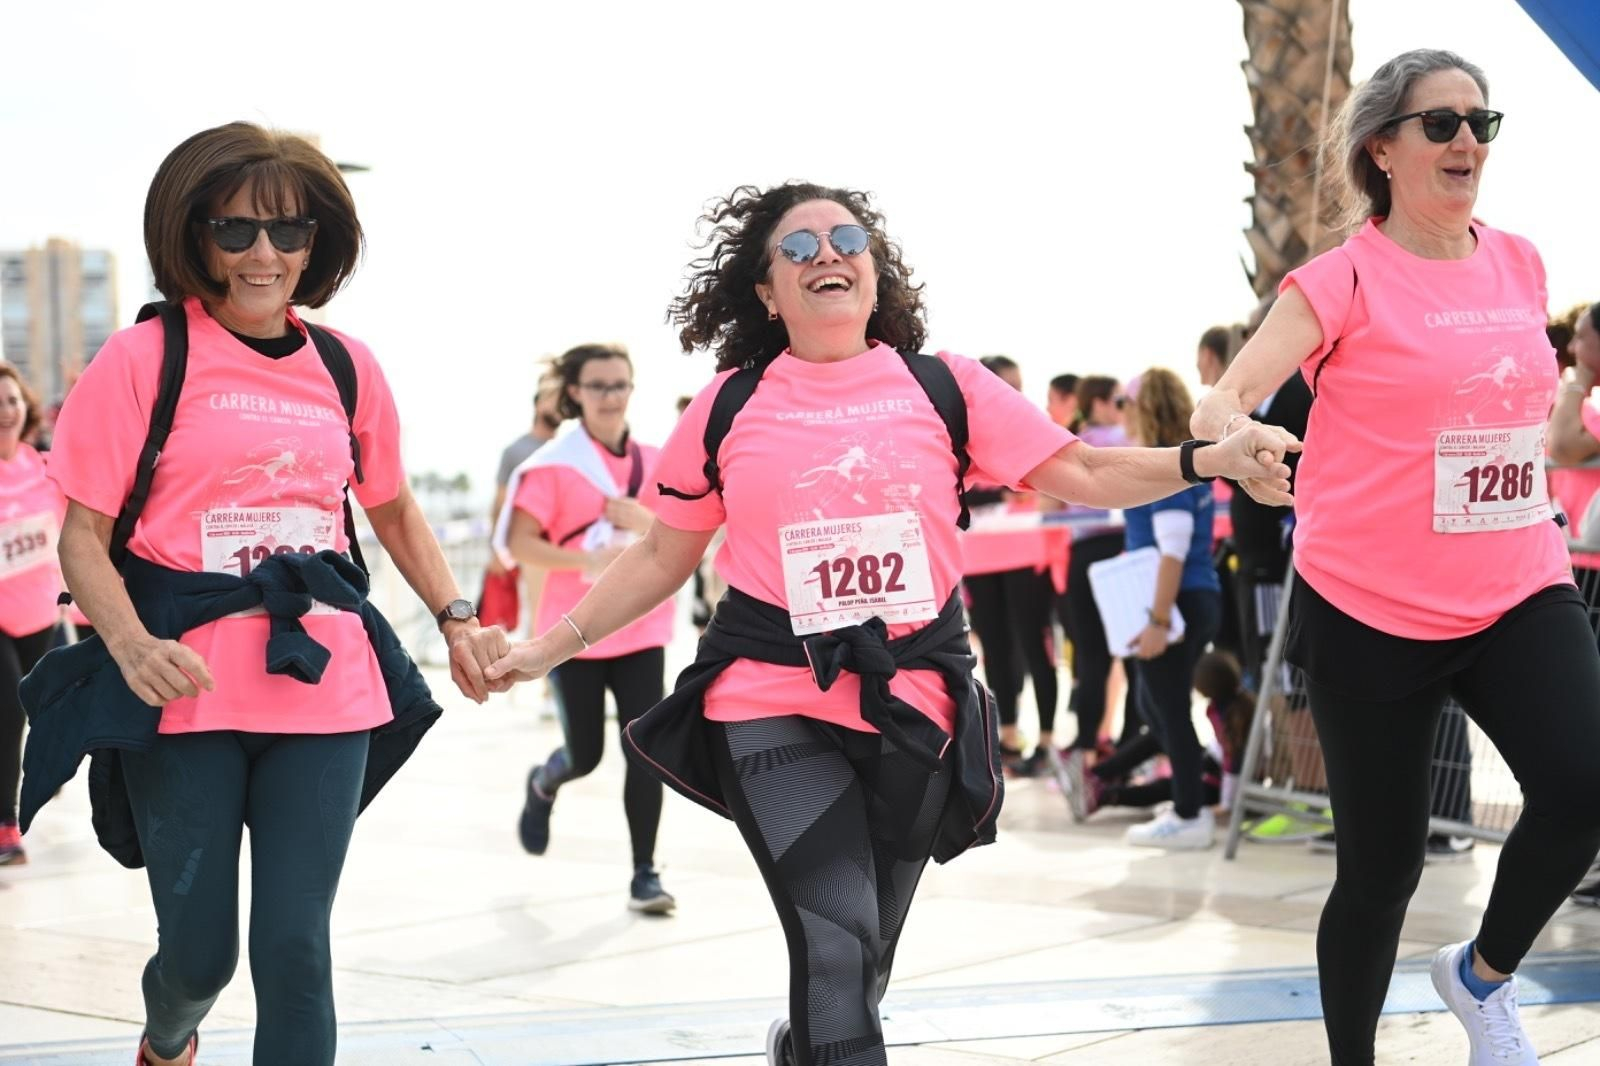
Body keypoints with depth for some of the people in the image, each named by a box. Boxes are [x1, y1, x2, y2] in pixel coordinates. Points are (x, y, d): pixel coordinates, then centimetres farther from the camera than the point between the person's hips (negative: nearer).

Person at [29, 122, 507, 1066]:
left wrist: (456, 617, 10)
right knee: (199, 949, 6)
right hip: (186, 689, -2)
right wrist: (131, 644, -21)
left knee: (294, 946, -4)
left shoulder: (347, 368, 8)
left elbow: (392, 506, 23)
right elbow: (83, 535, -4)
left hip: (323, 681, 3)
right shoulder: (143, 359, -3)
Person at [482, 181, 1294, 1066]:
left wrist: (1212, 459, -9)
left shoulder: (944, 386, 3)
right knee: (838, 944, -20)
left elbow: (1082, 473, 4)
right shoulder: (728, 405, 3)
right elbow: (662, 556, 11)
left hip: (911, 704, 2)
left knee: (864, 959, 14)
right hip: (772, 703, -2)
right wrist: (554, 644, 6)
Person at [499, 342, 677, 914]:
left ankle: (644, 873, 2)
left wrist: (645, 522, -13)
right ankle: (542, 786, 45)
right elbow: (519, 542, -13)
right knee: (585, 755, 8)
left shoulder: (654, 462, 5)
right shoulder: (554, 465, -7)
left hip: (642, 630, 2)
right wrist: (588, 561, -24)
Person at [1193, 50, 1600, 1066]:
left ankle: (1484, 974, 9)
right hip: (1372, 606, -4)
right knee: (1384, 863, 3)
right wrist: (1239, 439, -37)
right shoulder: (1347, 279, -8)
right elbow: (1225, 398, -17)